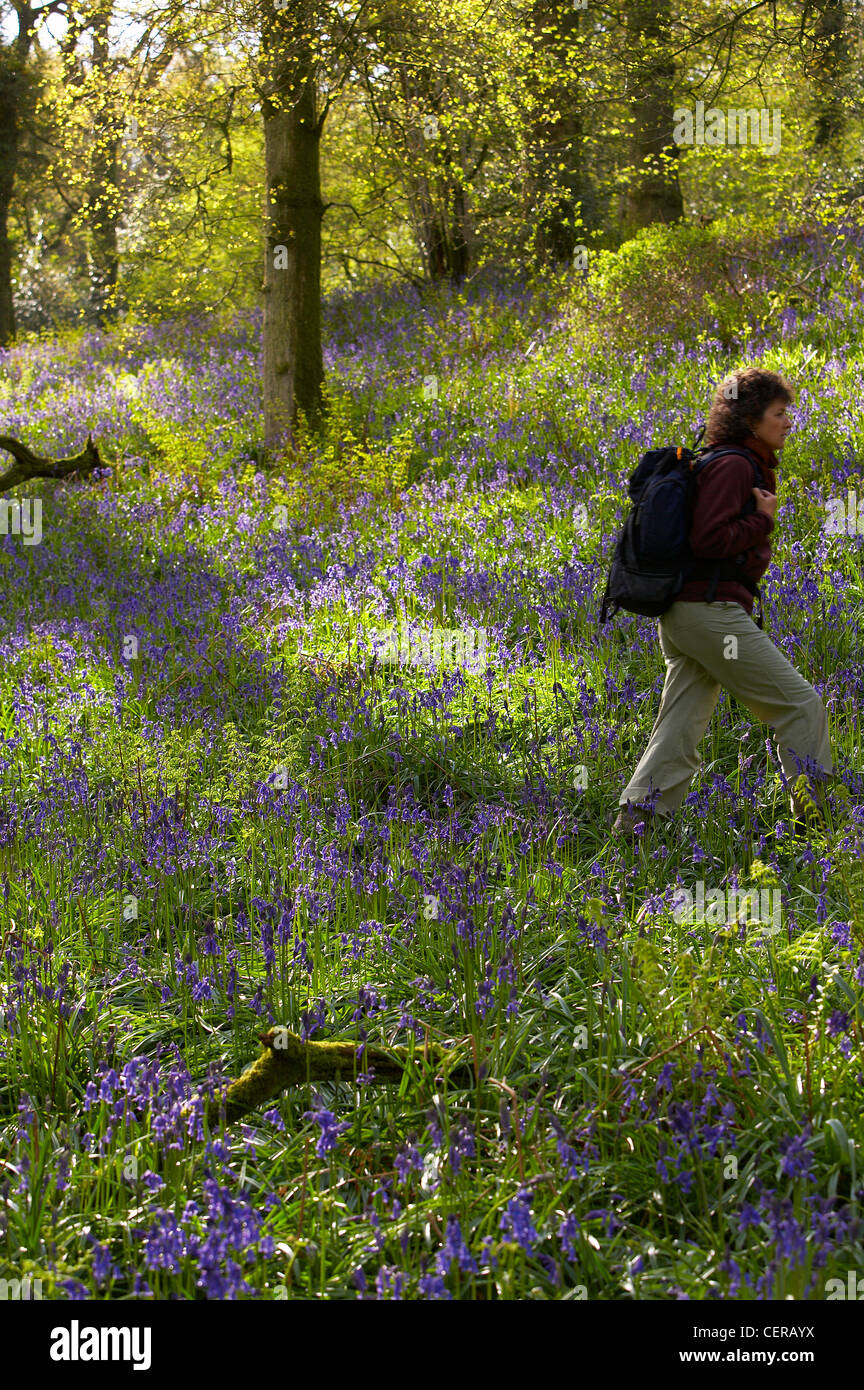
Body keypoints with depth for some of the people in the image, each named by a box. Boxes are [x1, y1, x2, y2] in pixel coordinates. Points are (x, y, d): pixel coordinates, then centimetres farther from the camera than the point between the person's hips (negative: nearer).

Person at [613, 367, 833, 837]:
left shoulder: (738, 466, 21)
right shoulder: (732, 466, -11)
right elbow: (708, 538, -20)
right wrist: (763, 520, -10)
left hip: (681, 614, 10)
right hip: (712, 610, -10)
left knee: (681, 731, 6)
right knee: (800, 705, -2)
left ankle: (633, 821, 0)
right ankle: (813, 818, 2)